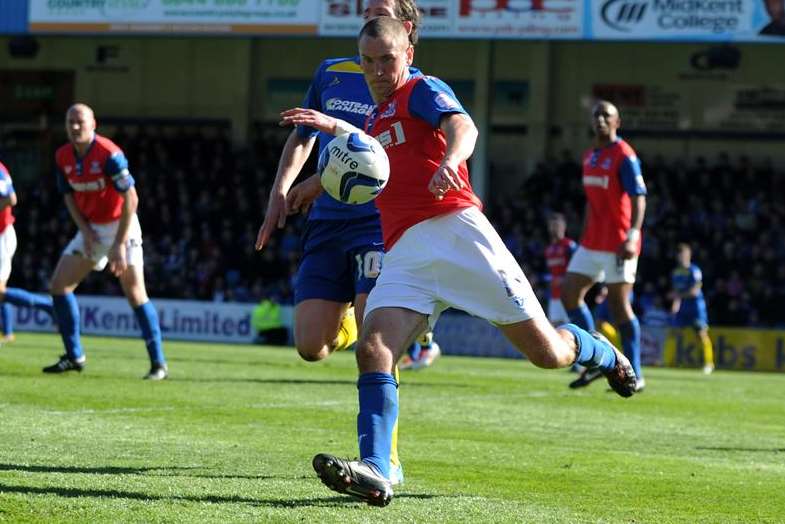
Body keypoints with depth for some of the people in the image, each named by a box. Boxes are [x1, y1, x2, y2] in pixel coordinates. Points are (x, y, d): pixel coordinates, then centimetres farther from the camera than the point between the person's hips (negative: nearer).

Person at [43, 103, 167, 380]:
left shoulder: (109, 154, -22)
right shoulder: (63, 157, -1)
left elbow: (131, 199, -23)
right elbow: (69, 196, 9)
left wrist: (119, 245, -24)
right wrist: (84, 230, -7)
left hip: (120, 225, -7)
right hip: (91, 228, 7)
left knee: (135, 293, -14)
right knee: (59, 284, 0)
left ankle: (158, 364, -8)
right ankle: (74, 356, 10)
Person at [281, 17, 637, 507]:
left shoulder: (424, 90, 4)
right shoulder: (378, 115, 26)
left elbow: (463, 127, -18)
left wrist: (449, 161, -41)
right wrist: (334, 127, 36)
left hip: (454, 228, -6)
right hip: (404, 254, 7)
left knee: (546, 351, -4)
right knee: (373, 350, -20)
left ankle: (604, 353, 30)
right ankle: (374, 472, -32)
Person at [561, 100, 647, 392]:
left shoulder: (624, 156, -10)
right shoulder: (589, 157, 15)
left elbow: (639, 200, -16)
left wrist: (632, 236, -27)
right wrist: (584, 238, 21)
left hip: (617, 244, -8)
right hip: (592, 244, 8)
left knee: (619, 305, -6)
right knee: (569, 293, 2)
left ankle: (635, 376, 2)